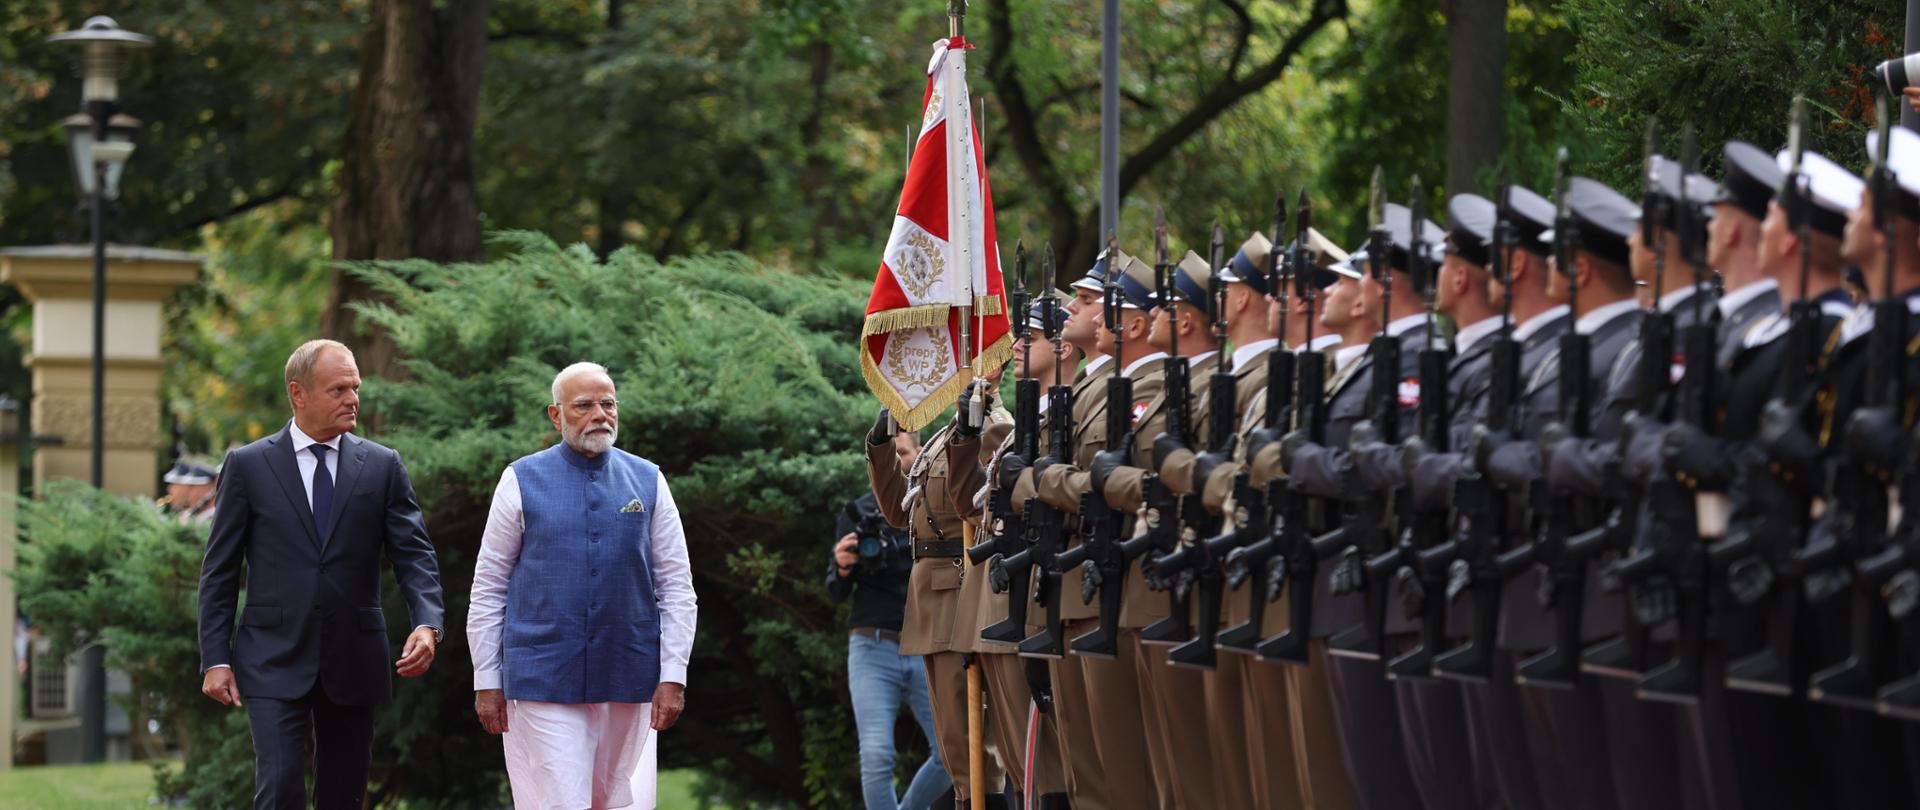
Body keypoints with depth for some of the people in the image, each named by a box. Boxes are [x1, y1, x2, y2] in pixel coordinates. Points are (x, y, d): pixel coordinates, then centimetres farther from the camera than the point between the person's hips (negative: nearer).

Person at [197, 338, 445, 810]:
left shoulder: (382, 467, 6)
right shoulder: (248, 466, 2)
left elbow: (414, 554, 0)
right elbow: (219, 571, 3)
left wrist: (427, 624, -19)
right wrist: (215, 659, -3)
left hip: (353, 665, 3)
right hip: (275, 664, -3)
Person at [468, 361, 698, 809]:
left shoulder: (648, 481, 6)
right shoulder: (522, 481, 1)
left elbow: (677, 587, 5)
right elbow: (488, 587, 4)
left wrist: (673, 676, -3)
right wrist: (486, 681, 1)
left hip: (627, 681, 3)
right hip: (543, 682, -2)